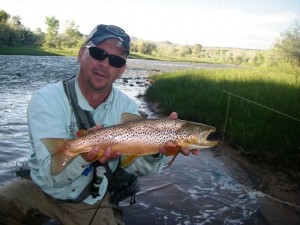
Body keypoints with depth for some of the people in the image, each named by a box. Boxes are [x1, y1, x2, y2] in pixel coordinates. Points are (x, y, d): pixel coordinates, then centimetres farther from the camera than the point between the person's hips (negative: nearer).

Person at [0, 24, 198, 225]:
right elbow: (51, 174, -30)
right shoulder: (47, 100, -20)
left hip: (92, 203, 3)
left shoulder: (126, 107, -9)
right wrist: (82, 156, -50)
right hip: (40, 190, -2)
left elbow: (134, 164, -20)